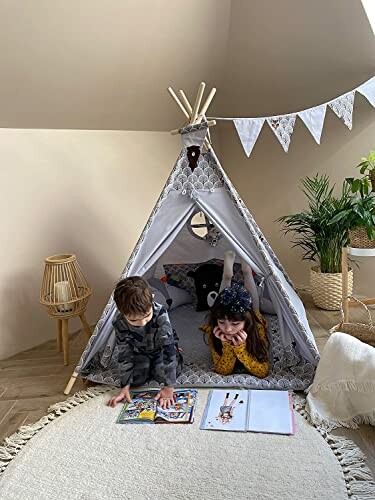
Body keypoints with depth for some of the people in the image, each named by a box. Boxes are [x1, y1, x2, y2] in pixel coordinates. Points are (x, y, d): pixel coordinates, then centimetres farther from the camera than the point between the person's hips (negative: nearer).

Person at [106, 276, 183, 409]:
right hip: (140, 352, 2)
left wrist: (168, 387, -36)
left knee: (161, 374, -22)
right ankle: (150, 366, 16)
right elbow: (124, 354, -18)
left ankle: (176, 356, 11)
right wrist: (125, 386, -18)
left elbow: (168, 348, -38)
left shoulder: (160, 314, -41)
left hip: (162, 347, -2)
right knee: (137, 379, -17)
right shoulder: (120, 324, -32)